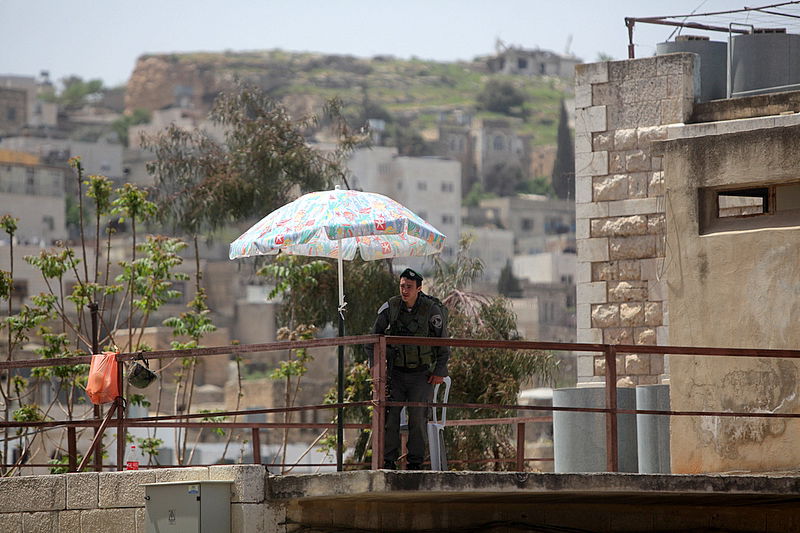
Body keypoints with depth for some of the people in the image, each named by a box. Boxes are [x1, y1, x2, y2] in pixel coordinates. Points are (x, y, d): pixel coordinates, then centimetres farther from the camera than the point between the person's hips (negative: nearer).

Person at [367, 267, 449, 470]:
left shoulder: (432, 310, -9)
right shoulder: (390, 307, -3)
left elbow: (443, 344, 0)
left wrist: (439, 371, -4)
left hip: (421, 375, -2)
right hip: (395, 373, 2)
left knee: (418, 419, -3)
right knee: (390, 417, -5)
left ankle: (415, 462, 5)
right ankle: (388, 461, 1)